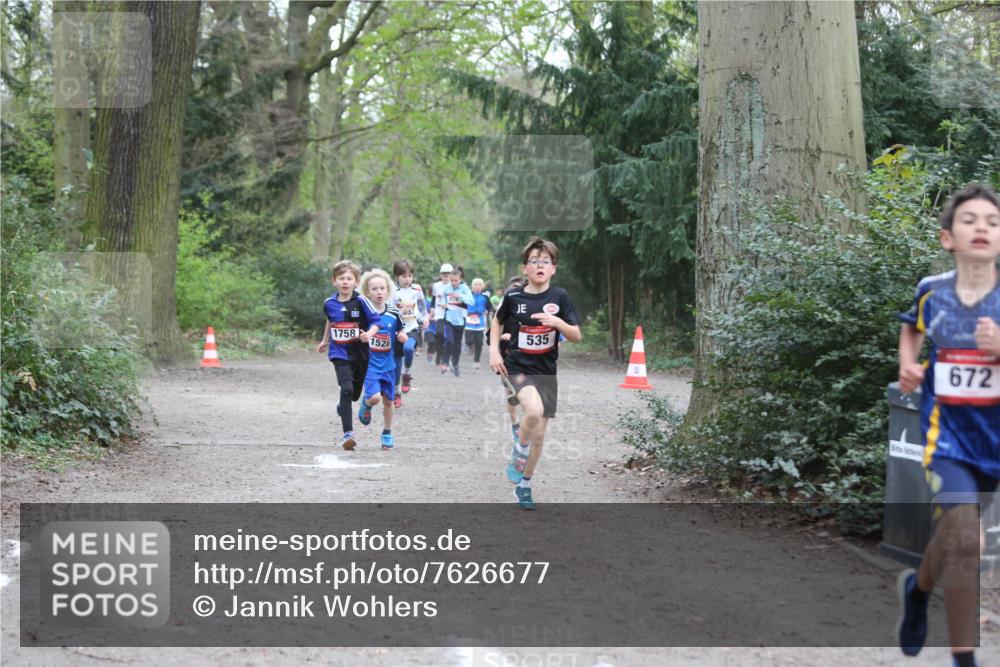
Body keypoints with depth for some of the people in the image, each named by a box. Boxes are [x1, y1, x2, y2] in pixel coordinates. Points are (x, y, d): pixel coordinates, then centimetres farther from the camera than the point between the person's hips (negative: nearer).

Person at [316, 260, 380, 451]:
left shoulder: (360, 301, -10)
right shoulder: (329, 303, 1)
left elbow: (375, 322, -10)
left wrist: (369, 334, -29)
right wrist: (325, 340, 31)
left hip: (360, 354, 0)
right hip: (340, 354, 0)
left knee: (355, 392, 15)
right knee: (347, 389, -20)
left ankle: (343, 406, 53)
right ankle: (348, 433, -19)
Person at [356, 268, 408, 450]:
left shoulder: (394, 314, -2)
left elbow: (400, 332, 13)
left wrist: (403, 336, -9)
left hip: (387, 363, 3)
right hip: (369, 362, -3)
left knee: (388, 400, 11)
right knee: (375, 397, -20)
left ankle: (387, 434, 30)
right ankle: (366, 404, 17)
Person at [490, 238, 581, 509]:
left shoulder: (560, 297, -6)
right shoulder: (513, 297, -6)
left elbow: (577, 337, -6)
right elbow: (497, 321, 14)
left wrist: (558, 322, -24)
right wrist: (494, 351, 1)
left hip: (546, 371, 2)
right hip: (518, 366, -2)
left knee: (539, 435, 9)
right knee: (534, 411, -31)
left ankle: (524, 485, 29)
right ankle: (518, 453, -4)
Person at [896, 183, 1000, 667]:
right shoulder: (931, 291, -4)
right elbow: (911, 327, 19)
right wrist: (906, 364, 2)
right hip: (948, 434, 0)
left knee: (955, 535, 14)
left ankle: (917, 587, 48)